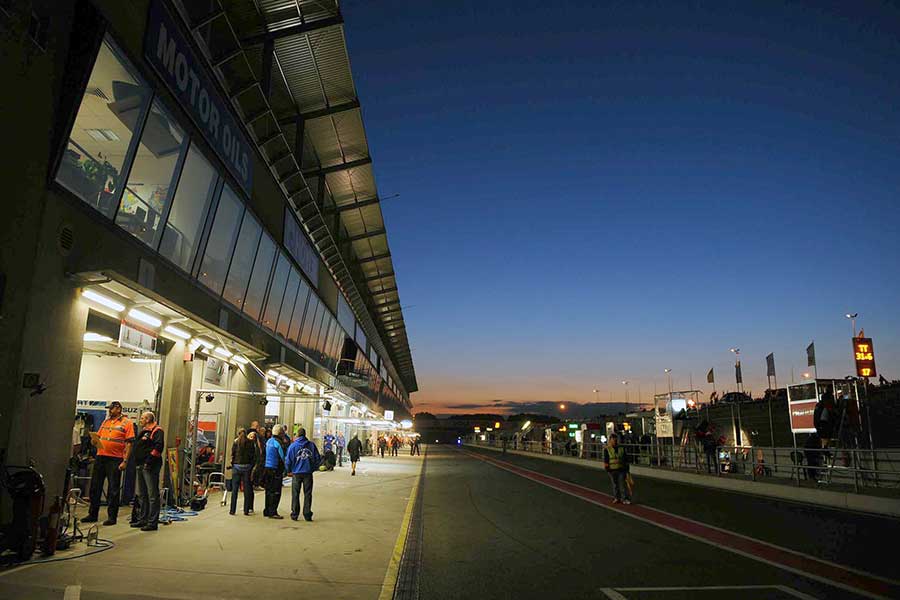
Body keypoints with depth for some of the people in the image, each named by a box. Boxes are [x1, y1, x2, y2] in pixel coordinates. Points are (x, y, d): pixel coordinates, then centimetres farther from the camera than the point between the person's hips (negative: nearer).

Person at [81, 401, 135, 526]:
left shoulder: (127, 422, -3)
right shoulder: (106, 421, 15)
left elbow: (129, 443, -8)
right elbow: (98, 437, 21)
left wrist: (125, 461, -15)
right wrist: (94, 440, -5)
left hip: (115, 459, -6)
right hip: (100, 457, 6)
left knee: (113, 489, 1)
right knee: (95, 487, 11)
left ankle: (112, 516, 8)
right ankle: (92, 514, 23)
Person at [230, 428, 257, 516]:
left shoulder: (236, 442, -2)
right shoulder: (251, 443, -1)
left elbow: (232, 454, -2)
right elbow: (253, 456, -2)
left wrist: (232, 463, 9)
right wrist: (252, 466, 6)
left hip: (237, 466, -1)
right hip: (247, 467, 1)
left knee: (234, 488, 6)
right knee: (247, 488, 6)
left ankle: (232, 510, 7)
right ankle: (246, 510, 7)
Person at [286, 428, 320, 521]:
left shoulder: (293, 445, -5)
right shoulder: (311, 445, -1)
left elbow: (288, 460, -6)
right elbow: (318, 459, 1)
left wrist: (289, 470, 10)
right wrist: (313, 468, 15)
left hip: (296, 473, -1)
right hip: (308, 472, 1)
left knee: (295, 494, 10)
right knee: (308, 494, 8)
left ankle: (294, 514, 13)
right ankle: (307, 514, 8)